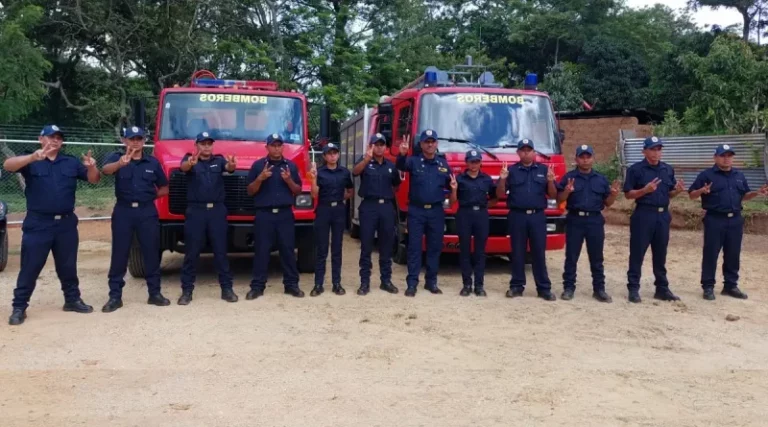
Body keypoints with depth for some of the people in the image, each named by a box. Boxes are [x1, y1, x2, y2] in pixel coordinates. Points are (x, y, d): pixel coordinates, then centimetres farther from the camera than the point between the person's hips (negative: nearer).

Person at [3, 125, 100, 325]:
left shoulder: (71, 162, 9)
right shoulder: (31, 162, -2)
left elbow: (94, 179, 7)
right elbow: (8, 165, -22)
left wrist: (92, 167, -18)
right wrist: (33, 157, -41)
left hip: (66, 223, 4)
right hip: (38, 224, -3)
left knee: (68, 266, 14)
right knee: (30, 267, -1)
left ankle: (72, 299, 26)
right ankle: (19, 307, 4)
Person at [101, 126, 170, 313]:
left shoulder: (153, 162, 8)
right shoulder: (116, 158, 2)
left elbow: (164, 188, 16)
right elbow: (105, 170, -23)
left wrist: (149, 196, 1)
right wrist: (120, 163, -44)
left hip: (147, 211, 2)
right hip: (123, 211, -1)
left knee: (151, 253, 5)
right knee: (119, 254, 1)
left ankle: (155, 293, 14)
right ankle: (115, 296, 7)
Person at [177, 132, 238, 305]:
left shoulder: (219, 160, 9)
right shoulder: (189, 159, 5)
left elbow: (228, 167, -13)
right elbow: (183, 167, -19)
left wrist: (232, 165, -39)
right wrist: (191, 163, -44)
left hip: (217, 210, 1)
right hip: (195, 210, -1)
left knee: (220, 251, 5)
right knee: (191, 252, 2)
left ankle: (227, 288, 11)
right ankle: (187, 290, 9)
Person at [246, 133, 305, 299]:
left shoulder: (291, 165, 10)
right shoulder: (258, 165, 4)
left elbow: (297, 191, 10)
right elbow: (250, 191, 3)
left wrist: (289, 180, -8)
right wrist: (260, 178, -13)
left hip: (285, 213, 2)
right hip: (264, 214, -1)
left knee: (288, 249, 3)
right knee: (261, 250, -1)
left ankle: (291, 284, 10)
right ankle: (257, 286, 5)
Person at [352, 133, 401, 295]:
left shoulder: (391, 165, 12)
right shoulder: (364, 161, 1)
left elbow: (396, 185, 26)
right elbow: (355, 172, -23)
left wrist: (389, 195, 10)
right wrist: (367, 159, -39)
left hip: (387, 206, 3)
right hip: (369, 206, -3)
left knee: (386, 246, 8)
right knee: (366, 245, -1)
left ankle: (386, 280, 17)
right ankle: (365, 282, 4)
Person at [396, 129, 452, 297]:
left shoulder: (443, 163, 10)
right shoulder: (414, 161, 0)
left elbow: (449, 185, 17)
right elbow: (400, 166, -21)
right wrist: (402, 154, -42)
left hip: (436, 211, 3)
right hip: (416, 210, -3)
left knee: (435, 247, 8)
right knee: (414, 247, -1)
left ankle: (431, 281, 18)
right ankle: (412, 283, 2)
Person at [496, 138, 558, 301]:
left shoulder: (544, 170, 11)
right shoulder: (511, 170, 7)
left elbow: (553, 195, 9)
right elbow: (500, 195, 4)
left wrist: (550, 182, -9)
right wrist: (502, 179, -13)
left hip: (538, 216, 0)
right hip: (517, 216, 0)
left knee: (539, 253, 1)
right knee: (517, 252, 4)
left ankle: (544, 288, 4)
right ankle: (517, 286, 11)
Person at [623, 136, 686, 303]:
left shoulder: (668, 169, 11)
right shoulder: (636, 169, -5)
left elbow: (669, 194, 15)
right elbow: (628, 194, -7)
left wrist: (678, 191, -6)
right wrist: (645, 190, -22)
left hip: (663, 215, 5)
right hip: (643, 215, -5)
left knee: (660, 254, 12)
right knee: (637, 253, -1)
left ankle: (662, 289, 19)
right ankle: (633, 289, 5)